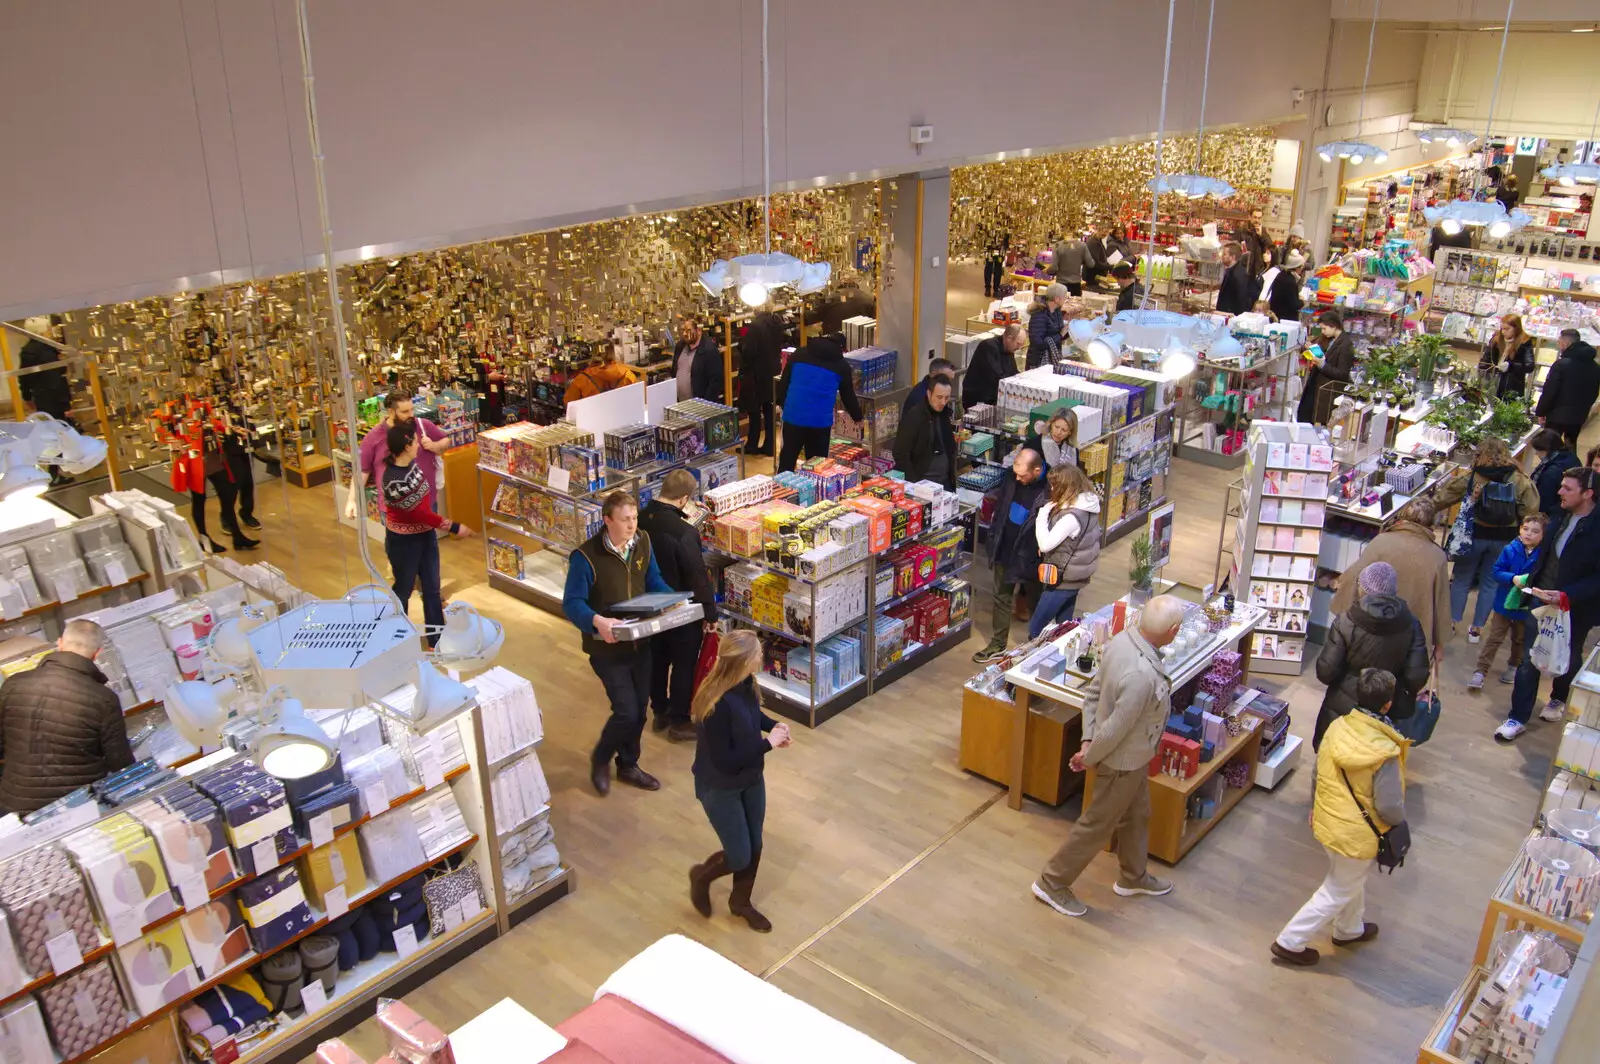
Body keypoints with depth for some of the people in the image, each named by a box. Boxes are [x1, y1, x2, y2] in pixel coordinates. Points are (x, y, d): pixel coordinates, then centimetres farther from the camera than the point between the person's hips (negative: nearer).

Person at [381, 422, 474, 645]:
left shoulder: (410, 463, -8)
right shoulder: (394, 481, -32)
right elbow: (420, 513, -26)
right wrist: (453, 527, -20)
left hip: (426, 534, 8)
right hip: (404, 541, -8)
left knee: (432, 587, 14)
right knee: (404, 589, 13)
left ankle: (437, 638, 27)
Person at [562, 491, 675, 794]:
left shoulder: (643, 542, -2)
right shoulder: (586, 556, -21)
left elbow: (654, 582, 10)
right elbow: (572, 603, -21)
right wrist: (597, 621, -39)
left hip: (640, 641, 6)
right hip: (607, 646, -6)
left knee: (638, 711, 14)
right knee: (626, 712, -8)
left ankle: (628, 765, 36)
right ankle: (600, 759, 21)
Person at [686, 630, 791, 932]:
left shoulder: (745, 684, -11)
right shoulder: (716, 705, -35)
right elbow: (724, 761, -29)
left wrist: (774, 725, -8)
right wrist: (768, 743, -25)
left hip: (751, 779, 8)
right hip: (720, 788, -8)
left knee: (754, 846, 20)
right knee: (739, 857, 5)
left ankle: (741, 901, 45)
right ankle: (702, 876, 38)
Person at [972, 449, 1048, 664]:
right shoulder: (1010, 476, -7)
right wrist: (993, 539, 10)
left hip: (1031, 557, -6)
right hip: (1005, 551, 6)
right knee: (1001, 598, 17)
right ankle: (998, 645, 31)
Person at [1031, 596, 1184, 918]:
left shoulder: (1124, 638, -12)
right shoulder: (1142, 675, -40)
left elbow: (1092, 692, -2)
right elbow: (1113, 731, -30)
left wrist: (1087, 741, 0)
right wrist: (1088, 759, -13)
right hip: (1123, 761, -9)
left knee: (1137, 814, 28)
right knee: (1098, 825, 11)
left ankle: (1133, 876, 50)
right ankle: (1052, 883, 29)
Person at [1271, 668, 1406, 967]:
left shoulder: (1337, 727, -12)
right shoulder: (1385, 752, -31)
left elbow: (1317, 775, 2)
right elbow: (1389, 807, -24)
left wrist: (1315, 808, 18)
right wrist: (1400, 823, 0)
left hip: (1326, 820, 7)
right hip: (1357, 835, -6)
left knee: (1352, 879, 31)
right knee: (1338, 892, 15)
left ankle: (1349, 929, 53)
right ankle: (1290, 942, 22)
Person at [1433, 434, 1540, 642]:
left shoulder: (1470, 477, -11)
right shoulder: (1520, 481, -8)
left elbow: (1441, 499, -8)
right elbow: (1531, 509, -9)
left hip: (1474, 534, -2)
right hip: (1504, 539, 2)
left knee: (1462, 579, 13)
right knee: (1489, 583, 13)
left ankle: (1452, 622, 17)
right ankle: (1477, 628, 19)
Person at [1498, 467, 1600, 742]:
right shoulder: (1560, 518, -2)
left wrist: (1566, 596, -28)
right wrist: (1532, 583, 8)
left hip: (1575, 610, -4)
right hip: (1542, 600, 4)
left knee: (1567, 660, 20)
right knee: (1529, 660, 2)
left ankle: (1558, 699, 47)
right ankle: (1518, 718, 9)